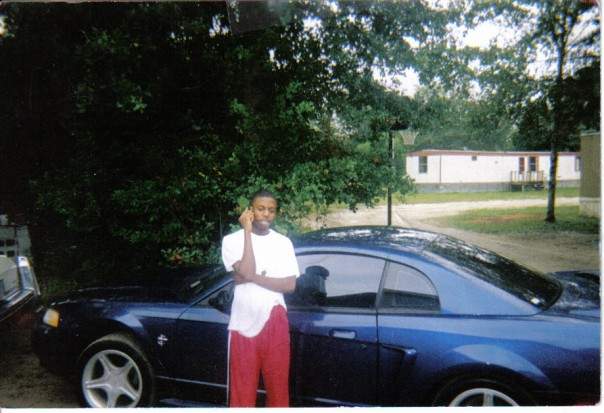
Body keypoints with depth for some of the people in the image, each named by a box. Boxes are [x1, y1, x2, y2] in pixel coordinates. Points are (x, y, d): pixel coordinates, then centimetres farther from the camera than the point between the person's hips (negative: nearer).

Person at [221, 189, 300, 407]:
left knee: (279, 387, 13)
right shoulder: (232, 240, -4)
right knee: (242, 392, 8)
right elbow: (247, 271, -21)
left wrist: (254, 278, -15)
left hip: (275, 322, 2)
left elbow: (290, 285, -5)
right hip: (244, 325, -2)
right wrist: (247, 232, -17)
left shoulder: (283, 242, 3)